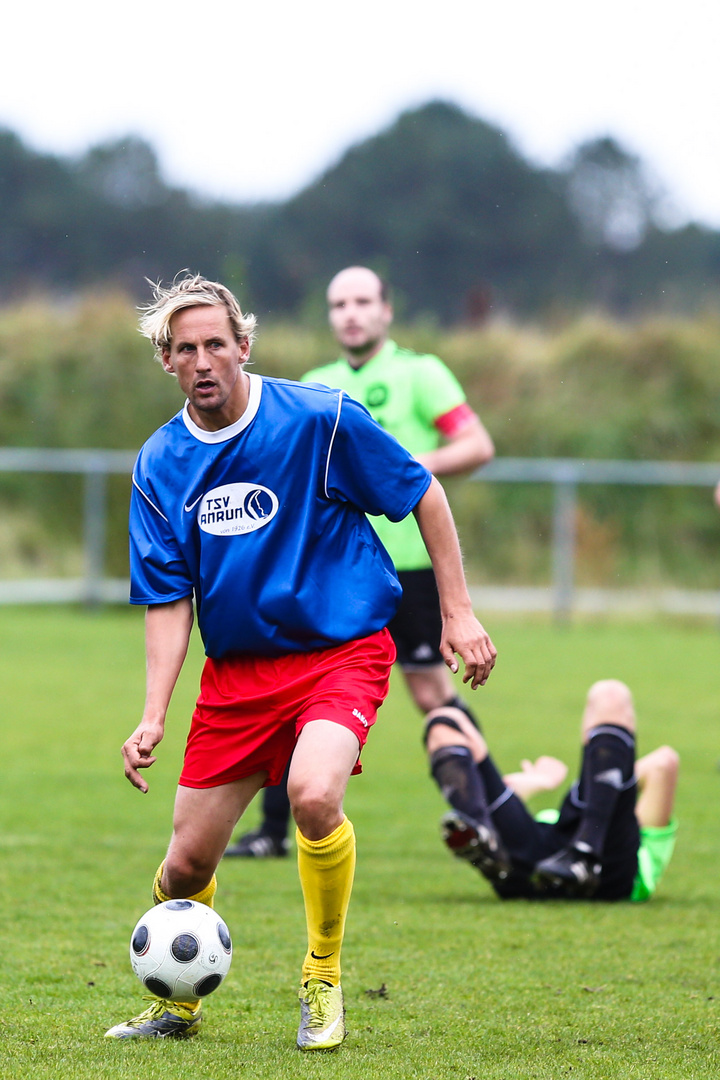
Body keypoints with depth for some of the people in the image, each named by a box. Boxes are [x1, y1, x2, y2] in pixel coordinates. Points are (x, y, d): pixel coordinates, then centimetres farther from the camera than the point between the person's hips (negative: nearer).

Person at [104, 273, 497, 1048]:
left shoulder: (318, 419, -11)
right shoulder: (159, 465, 0)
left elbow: (424, 495, 0)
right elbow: (168, 600, 3)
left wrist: (458, 612, -1)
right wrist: (153, 717, -8)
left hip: (342, 649, -4)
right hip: (237, 670, 4)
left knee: (312, 796, -31)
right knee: (187, 862, 1)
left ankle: (323, 981, -8)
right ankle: (177, 1004, 30)